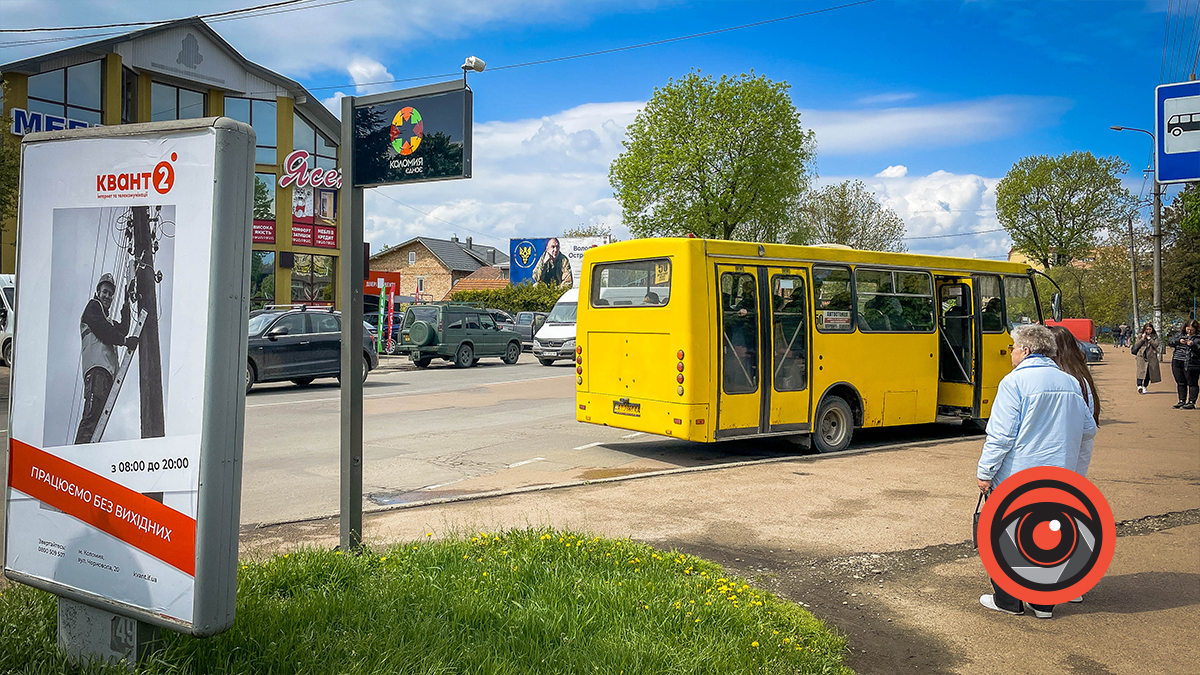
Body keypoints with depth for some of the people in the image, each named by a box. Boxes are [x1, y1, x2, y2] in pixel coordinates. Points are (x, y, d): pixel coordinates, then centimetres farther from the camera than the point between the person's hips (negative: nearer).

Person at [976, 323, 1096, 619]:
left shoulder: (1014, 381, -12)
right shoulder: (1070, 383, 7)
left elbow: (1001, 434, -17)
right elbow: (1088, 430, 14)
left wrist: (985, 472, -11)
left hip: (1015, 476, -6)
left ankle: (1007, 599, 16)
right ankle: (1043, 602, 20)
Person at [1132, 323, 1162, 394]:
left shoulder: (1155, 337, 12)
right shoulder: (1140, 336, 11)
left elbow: (1156, 345, -2)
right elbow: (1136, 345, 2)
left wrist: (1149, 339, -7)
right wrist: (1143, 339, -6)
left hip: (1151, 357, 2)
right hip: (1141, 356, -2)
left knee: (1149, 372, 1)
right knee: (1141, 370, -17)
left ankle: (1145, 386, 11)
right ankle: (1139, 386, -30)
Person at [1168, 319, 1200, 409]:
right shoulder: (1181, 334, 14)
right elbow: (1169, 341, 8)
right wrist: (1178, 341, -9)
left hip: (1191, 364, -5)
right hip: (1177, 363, 5)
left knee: (1192, 383, -1)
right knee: (1180, 383, 12)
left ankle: (1191, 402, 4)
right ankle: (1182, 401, 21)